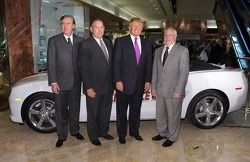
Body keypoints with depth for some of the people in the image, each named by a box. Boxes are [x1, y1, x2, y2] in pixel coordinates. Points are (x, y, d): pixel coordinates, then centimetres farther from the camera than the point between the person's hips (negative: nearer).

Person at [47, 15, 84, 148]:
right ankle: (61, 136, 23)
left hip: (76, 82, 3)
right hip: (60, 82, -2)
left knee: (75, 108, 16)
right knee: (61, 111, 8)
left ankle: (75, 131, 35)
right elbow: (51, 63, -5)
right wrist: (53, 82, -10)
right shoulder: (54, 41, -3)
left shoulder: (79, 40, 5)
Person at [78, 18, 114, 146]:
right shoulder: (86, 44, -10)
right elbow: (83, 67, -12)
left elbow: (112, 63, 11)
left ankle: (103, 132, 38)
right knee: (93, 113, 11)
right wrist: (88, 87, -16)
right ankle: (93, 136, 29)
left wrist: (113, 82, 6)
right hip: (94, 87, -6)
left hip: (108, 86, 6)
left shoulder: (108, 42, 8)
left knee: (105, 112, 19)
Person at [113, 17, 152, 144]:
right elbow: (116, 62, -7)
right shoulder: (120, 41, -2)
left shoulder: (146, 44, 10)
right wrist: (118, 80, -13)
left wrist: (148, 80, 4)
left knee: (136, 110, 15)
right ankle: (122, 134, 25)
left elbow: (149, 64, 10)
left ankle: (134, 132, 33)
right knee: (122, 110, 9)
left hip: (139, 84, 4)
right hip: (124, 83, -3)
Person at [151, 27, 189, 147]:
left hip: (174, 91, -5)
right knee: (160, 114, 16)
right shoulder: (158, 51, 12)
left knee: (173, 115, 7)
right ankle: (162, 133, 37)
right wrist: (154, 87, 8)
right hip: (160, 90, 5)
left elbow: (184, 72, -9)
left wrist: (178, 90, -14)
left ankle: (171, 137, 26)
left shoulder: (183, 50, -5)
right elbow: (155, 71, 13)